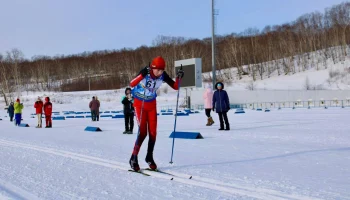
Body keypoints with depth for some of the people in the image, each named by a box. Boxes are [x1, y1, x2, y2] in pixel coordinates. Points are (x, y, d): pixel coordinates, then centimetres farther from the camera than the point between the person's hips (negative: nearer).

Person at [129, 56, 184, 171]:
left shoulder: (163, 76, -13)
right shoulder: (145, 72, -26)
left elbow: (175, 87, -7)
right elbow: (132, 84, -40)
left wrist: (179, 78, -25)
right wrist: (143, 74, -52)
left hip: (152, 104, 4)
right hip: (139, 103, -4)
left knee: (153, 132, 1)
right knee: (143, 132, -13)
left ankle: (149, 157, 20)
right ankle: (133, 158, 2)